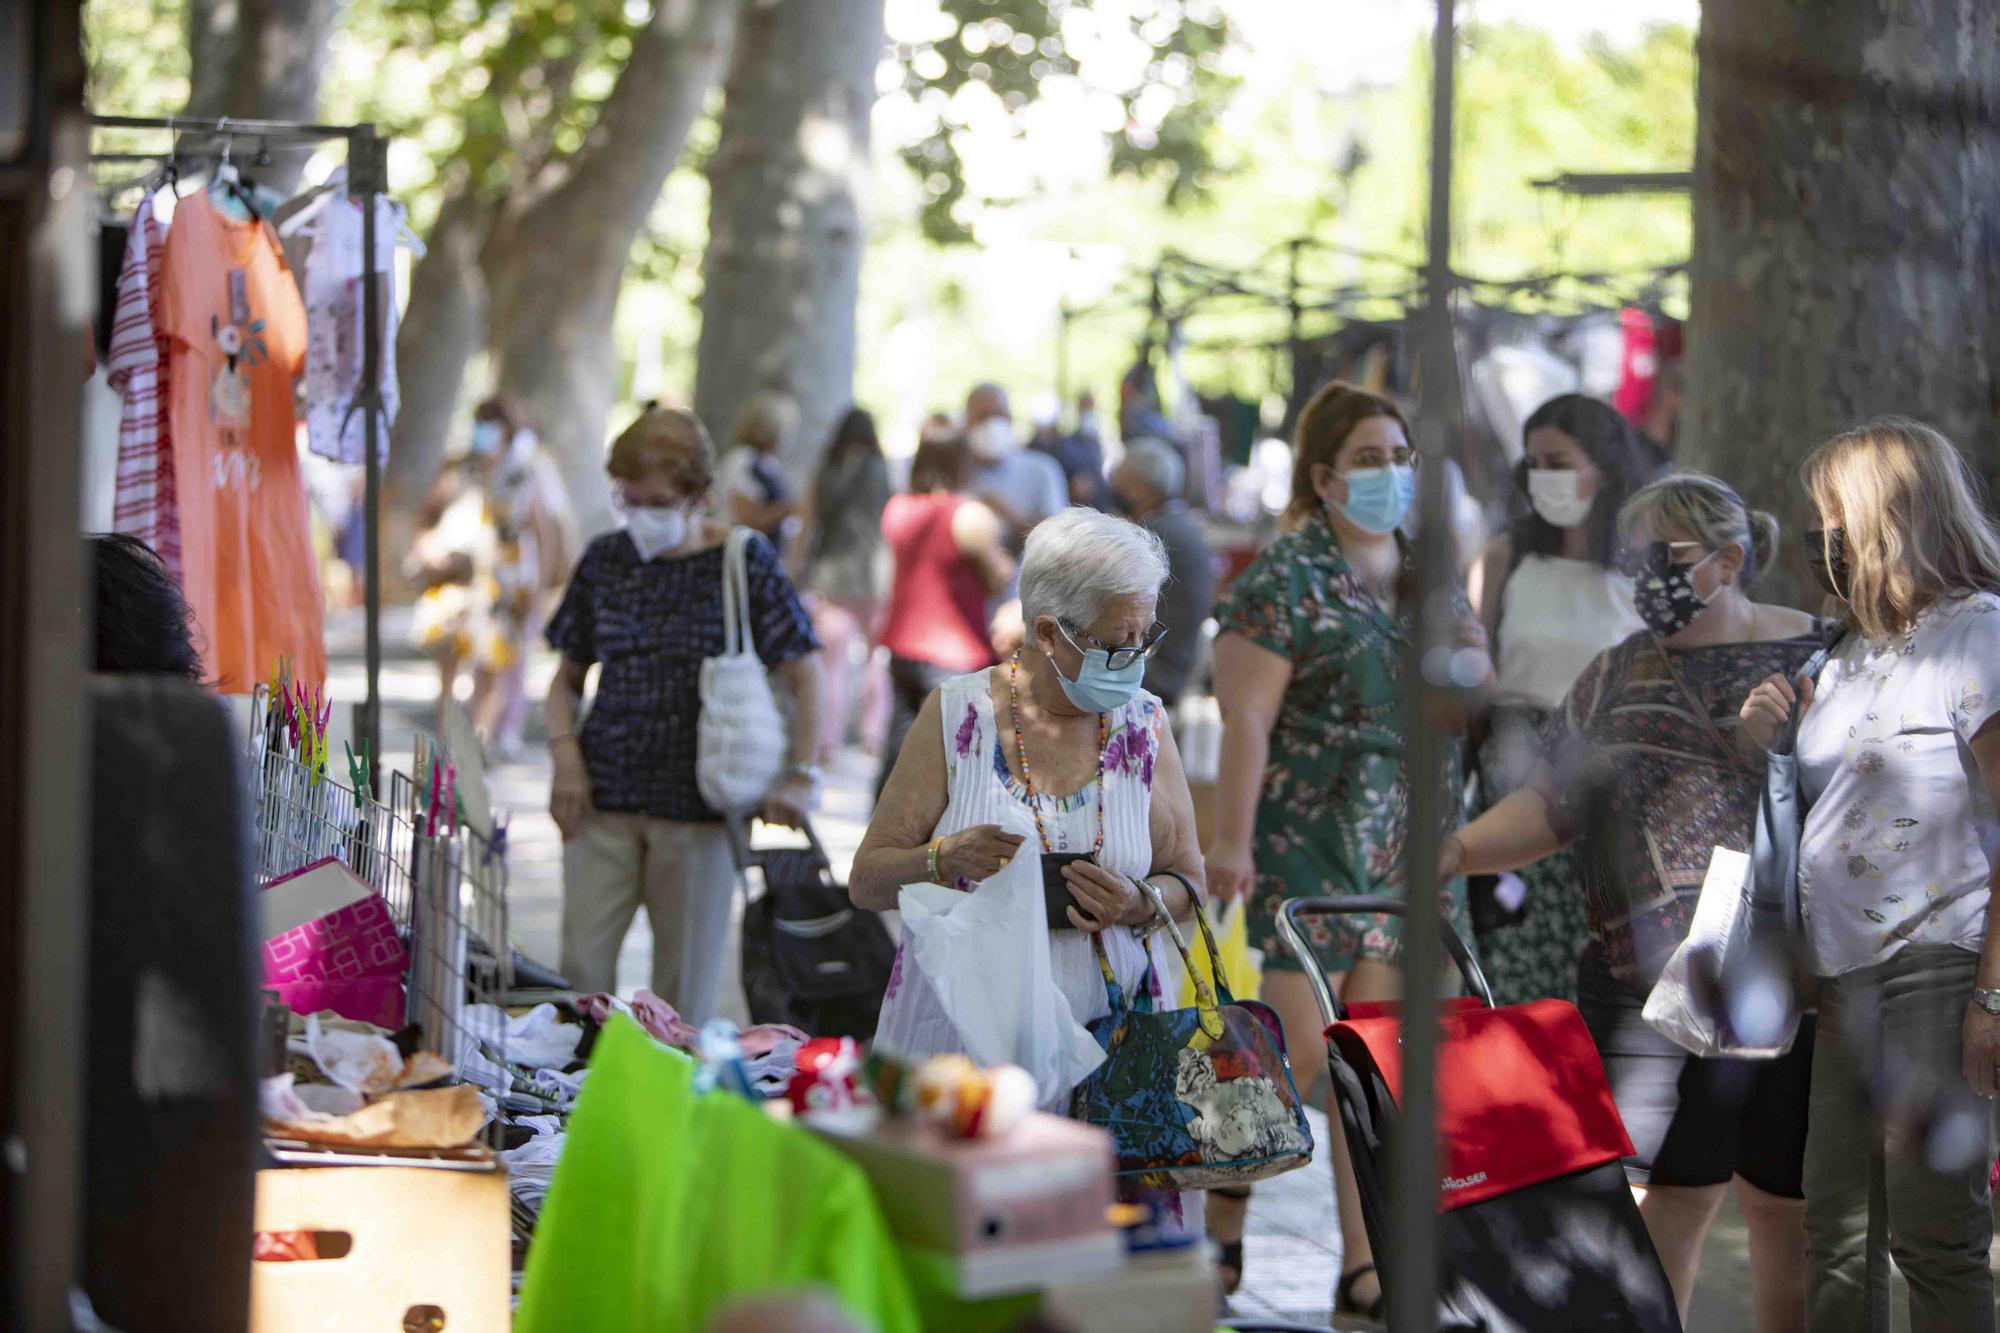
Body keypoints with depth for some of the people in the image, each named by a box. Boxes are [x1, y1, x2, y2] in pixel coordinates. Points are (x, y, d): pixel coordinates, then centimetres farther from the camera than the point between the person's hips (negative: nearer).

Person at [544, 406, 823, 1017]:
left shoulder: (743, 562, -3)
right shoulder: (605, 561, 6)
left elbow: (805, 675, -2)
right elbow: (567, 676, 15)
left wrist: (800, 775, -13)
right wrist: (566, 755, -2)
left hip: (701, 803, -2)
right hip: (605, 798, 3)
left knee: (685, 978, 2)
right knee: (581, 962, -4)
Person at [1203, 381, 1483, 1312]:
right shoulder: (1287, 578, -8)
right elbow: (1245, 719, -13)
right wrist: (1230, 841, -17)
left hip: (1409, 855, 6)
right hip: (1307, 851, -6)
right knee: (1296, 1054, -5)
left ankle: (1367, 1266, 13)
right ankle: (1218, 1228, 15)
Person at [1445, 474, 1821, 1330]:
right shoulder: (1619, 675, 13)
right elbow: (1552, 803, 9)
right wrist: (1456, 851, -6)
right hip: (1651, 991, 1)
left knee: (1790, 1208, 7)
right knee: (1663, 1198, -2)